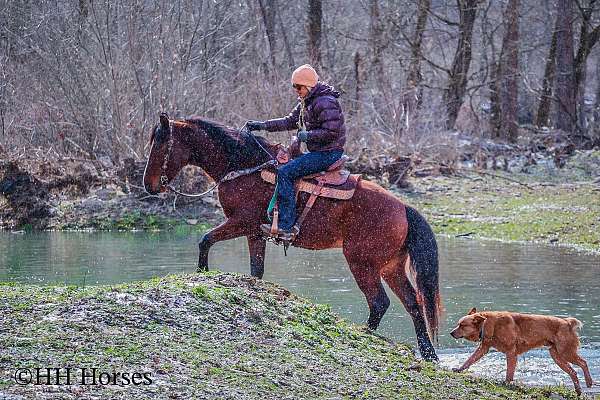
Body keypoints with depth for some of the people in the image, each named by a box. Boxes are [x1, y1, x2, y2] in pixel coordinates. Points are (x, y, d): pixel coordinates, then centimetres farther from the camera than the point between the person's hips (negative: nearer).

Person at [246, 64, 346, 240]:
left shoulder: (326, 102, -18)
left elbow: (331, 132, -23)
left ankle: (286, 226, -25)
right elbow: (290, 121, 19)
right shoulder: (306, 102, 14)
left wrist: (307, 135, -19)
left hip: (328, 153, -11)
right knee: (280, 166, 18)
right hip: (317, 152, 11)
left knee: (284, 172, -20)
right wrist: (262, 125, 11)